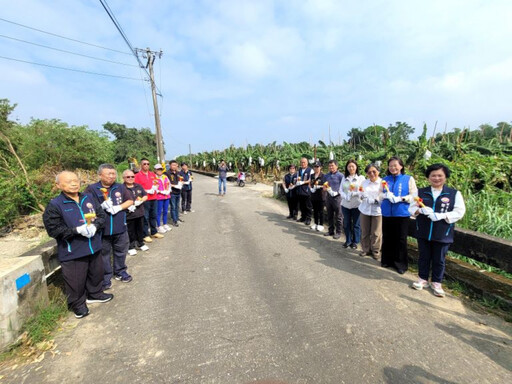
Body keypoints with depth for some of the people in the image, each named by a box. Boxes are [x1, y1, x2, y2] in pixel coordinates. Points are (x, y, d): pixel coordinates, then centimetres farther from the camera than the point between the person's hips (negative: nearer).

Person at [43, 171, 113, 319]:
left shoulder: (89, 198, 3)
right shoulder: (54, 205, -11)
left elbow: (102, 215, 6)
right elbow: (53, 229, -15)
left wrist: (95, 226, -14)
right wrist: (77, 230, -24)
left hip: (94, 247, 5)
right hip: (72, 252, -5)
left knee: (96, 273, 21)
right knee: (76, 280, 8)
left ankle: (95, 294, 44)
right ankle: (78, 304, 30)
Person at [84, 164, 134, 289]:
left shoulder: (120, 187, 2)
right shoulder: (92, 189, -7)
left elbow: (130, 201, 4)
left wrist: (119, 207, -12)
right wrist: (101, 206, -24)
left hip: (120, 227, 3)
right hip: (102, 228, -3)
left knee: (121, 251, 17)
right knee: (104, 254, 12)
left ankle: (120, 272, 37)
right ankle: (106, 278, 28)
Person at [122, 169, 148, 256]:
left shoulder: (139, 186, 7)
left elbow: (145, 196, 10)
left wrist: (141, 200, -9)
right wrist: (128, 206, -25)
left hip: (140, 212, 5)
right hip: (129, 214, -5)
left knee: (140, 229, 19)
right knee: (130, 231, 7)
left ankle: (141, 243, 36)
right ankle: (131, 247, 23)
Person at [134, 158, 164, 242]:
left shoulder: (152, 174, 12)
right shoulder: (138, 175, -5)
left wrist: (154, 188, 0)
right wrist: (147, 191, -16)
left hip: (153, 198, 6)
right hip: (144, 199, -6)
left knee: (153, 216, 14)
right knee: (145, 217, -1)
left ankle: (154, 232, 26)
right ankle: (146, 235, 9)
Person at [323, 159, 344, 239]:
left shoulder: (340, 176, -6)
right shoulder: (326, 176, 11)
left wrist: (336, 192, -22)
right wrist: (325, 188, -4)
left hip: (337, 197, -5)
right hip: (328, 197, 6)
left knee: (337, 216, 2)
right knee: (329, 216, 13)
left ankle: (338, 232, 12)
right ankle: (331, 231, 25)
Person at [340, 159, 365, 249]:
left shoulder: (361, 178, 0)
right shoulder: (344, 178, 11)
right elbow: (341, 190, 6)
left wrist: (353, 193, -20)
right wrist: (346, 197, -12)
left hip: (357, 205, -3)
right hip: (345, 204, 3)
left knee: (356, 224, 6)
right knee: (346, 224, 10)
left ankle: (355, 242, 20)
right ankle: (348, 240, 25)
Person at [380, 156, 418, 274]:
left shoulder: (409, 179, 0)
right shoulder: (385, 179, 8)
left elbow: (414, 195, -5)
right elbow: (379, 194, 10)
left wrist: (400, 198, -19)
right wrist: (385, 195, -11)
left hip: (402, 214, -3)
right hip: (387, 213, 3)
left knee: (401, 239, 4)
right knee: (387, 238, 10)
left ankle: (400, 264, 18)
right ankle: (387, 260, 26)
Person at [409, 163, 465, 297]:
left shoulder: (455, 194, -1)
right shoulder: (421, 192, 4)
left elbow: (459, 212, -7)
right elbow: (411, 208, 3)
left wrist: (441, 216, -21)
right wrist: (421, 210, -18)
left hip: (442, 235, -1)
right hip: (423, 233, 1)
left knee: (439, 260, 11)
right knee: (424, 257, 13)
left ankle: (436, 283, 28)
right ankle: (423, 279, 30)